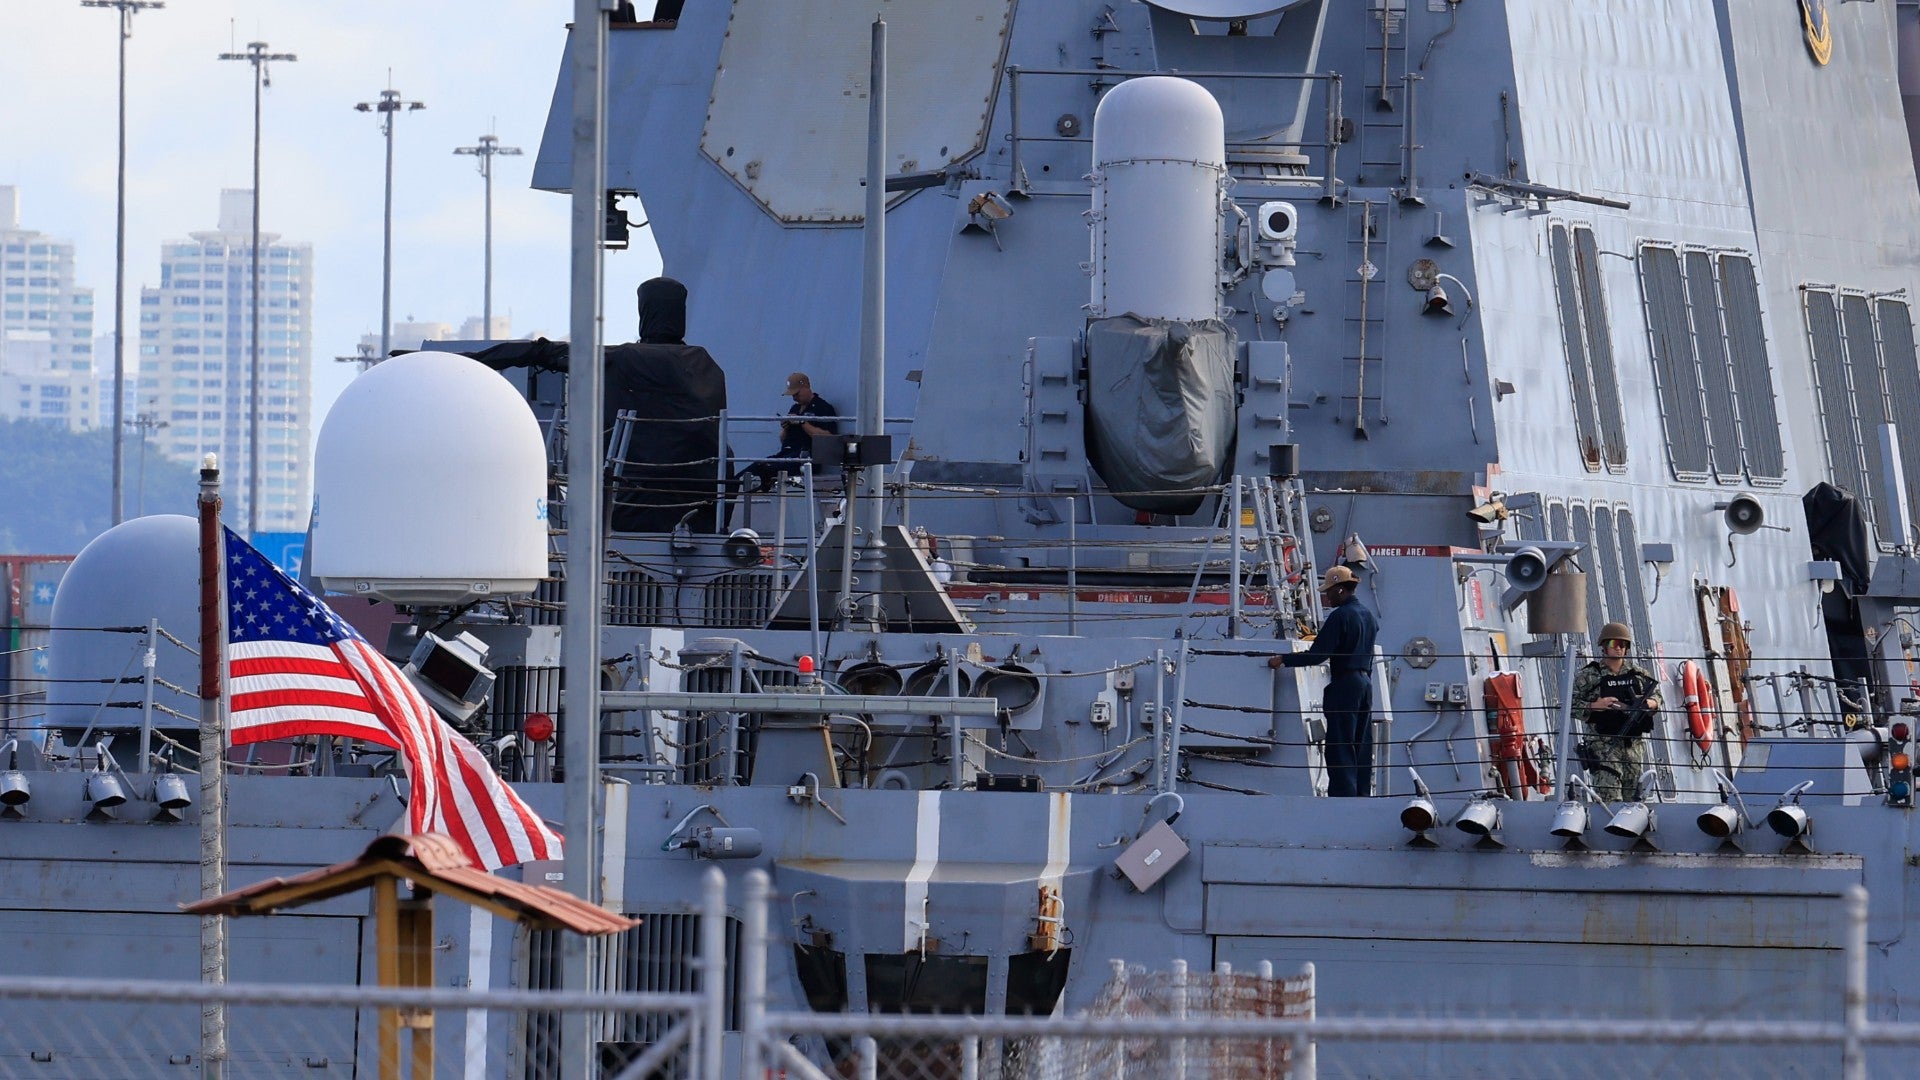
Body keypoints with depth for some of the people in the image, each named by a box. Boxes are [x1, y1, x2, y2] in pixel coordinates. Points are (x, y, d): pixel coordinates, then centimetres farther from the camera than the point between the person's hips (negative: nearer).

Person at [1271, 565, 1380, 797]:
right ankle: (1362, 791, 14)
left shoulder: (1340, 616, -15)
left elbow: (1317, 655, -18)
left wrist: (1283, 660, -12)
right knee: (1361, 745, 12)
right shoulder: (1368, 615, 12)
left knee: (1340, 746, -7)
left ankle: (1343, 795, -11)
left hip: (1344, 684, -9)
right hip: (1365, 681, 9)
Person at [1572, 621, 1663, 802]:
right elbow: (1571, 705, -3)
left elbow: (1657, 698, 20)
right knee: (1609, 795, -15)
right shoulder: (1589, 675, -1)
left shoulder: (1639, 674, 11)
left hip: (1634, 744, 4)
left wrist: (1649, 703, -3)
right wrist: (1595, 706, -18)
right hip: (1603, 745, -4)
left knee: (1632, 797, 7)